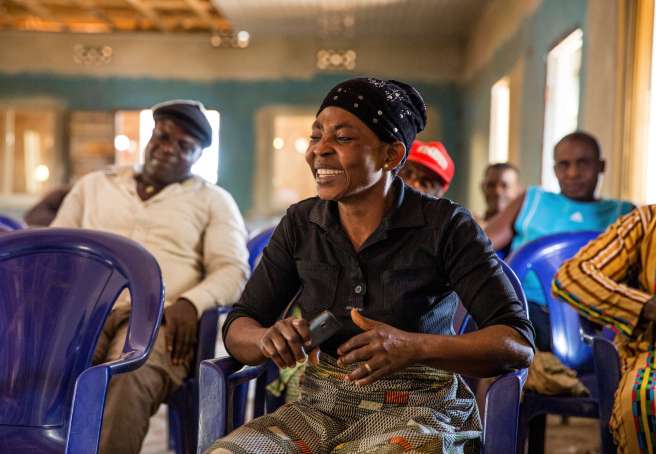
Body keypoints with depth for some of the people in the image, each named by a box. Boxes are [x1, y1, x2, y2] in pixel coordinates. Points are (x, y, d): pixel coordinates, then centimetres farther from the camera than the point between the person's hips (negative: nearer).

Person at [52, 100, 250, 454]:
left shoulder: (213, 200, 21)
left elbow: (233, 271, 7)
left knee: (130, 378, -39)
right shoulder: (93, 185, 28)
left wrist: (191, 302, -14)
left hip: (157, 317, -1)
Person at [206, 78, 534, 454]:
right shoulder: (300, 225, 2)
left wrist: (413, 347, -31)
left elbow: (519, 344, -14)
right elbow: (237, 329, 5)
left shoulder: (445, 226, -10)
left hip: (420, 413, -3)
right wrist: (269, 338, -20)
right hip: (323, 408, 3)